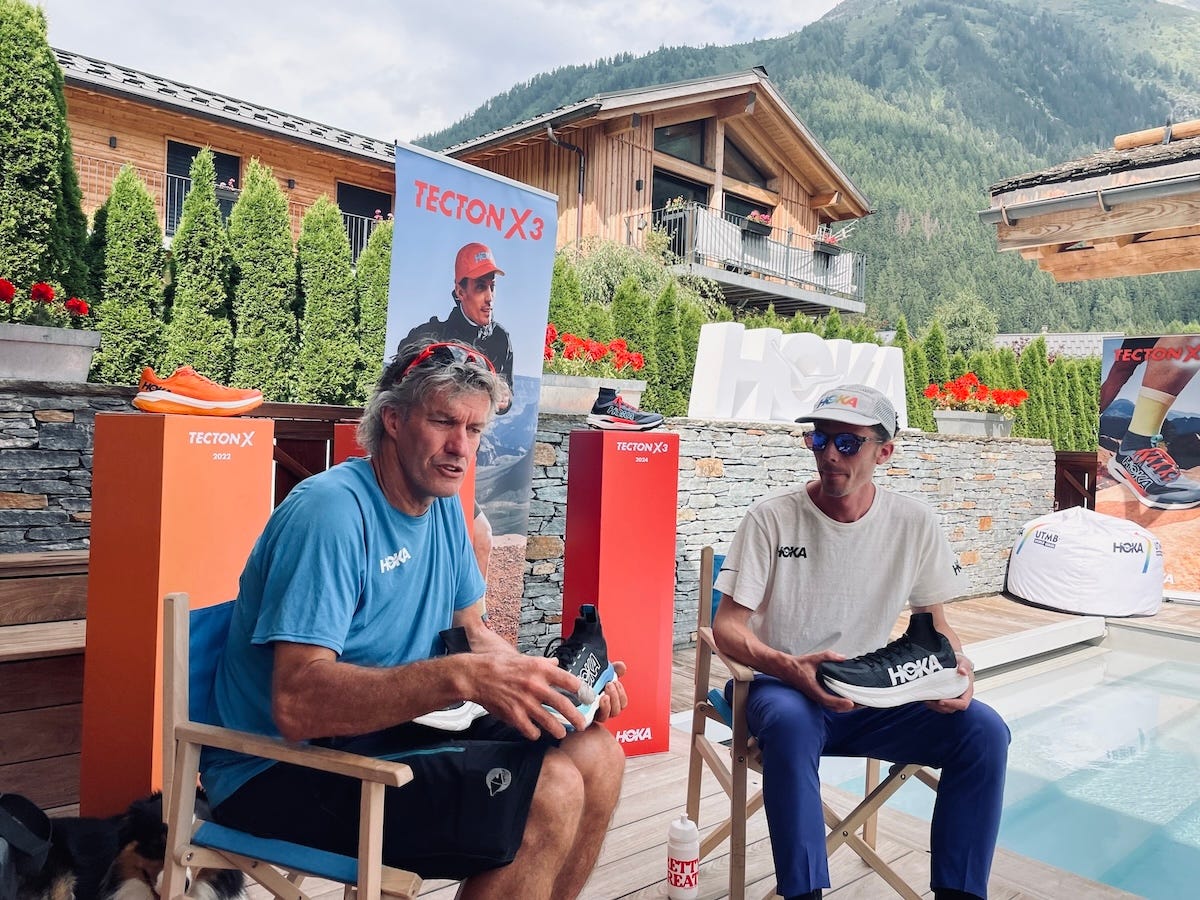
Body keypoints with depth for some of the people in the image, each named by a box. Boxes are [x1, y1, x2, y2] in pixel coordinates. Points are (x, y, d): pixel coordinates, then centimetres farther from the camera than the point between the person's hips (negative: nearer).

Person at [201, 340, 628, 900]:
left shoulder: (444, 505, 4)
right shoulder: (334, 510, -22)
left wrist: (557, 679, -6)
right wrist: (462, 677, -39)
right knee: (550, 793, -23)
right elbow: (296, 703, -30)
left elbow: (470, 634, 12)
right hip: (284, 772, -8)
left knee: (597, 756, -1)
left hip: (385, 733, 8)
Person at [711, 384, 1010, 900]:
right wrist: (792, 668, -29)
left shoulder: (914, 523, -1)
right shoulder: (771, 519, -11)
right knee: (790, 724, -37)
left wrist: (956, 665, -13)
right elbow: (728, 626, -11)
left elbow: (934, 622, 10)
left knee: (985, 731, -17)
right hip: (785, 689, -3)